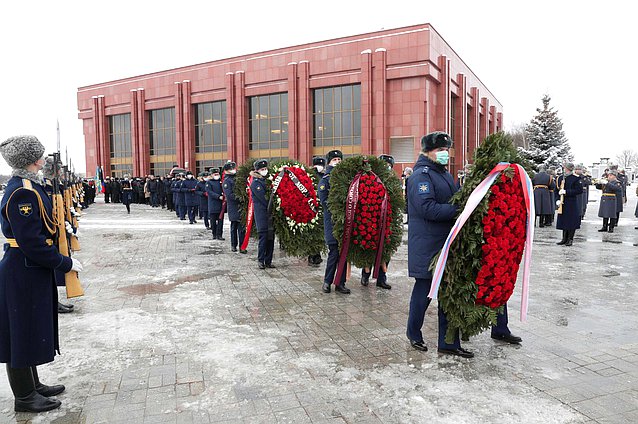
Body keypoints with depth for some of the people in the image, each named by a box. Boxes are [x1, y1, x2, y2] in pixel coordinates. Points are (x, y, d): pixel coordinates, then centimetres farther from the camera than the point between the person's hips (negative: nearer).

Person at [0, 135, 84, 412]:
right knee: (23, 332, 4)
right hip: (24, 274, -10)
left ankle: (32, 385, 34)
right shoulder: (23, 193, -22)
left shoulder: (25, 186, 10)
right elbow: (31, 242, -25)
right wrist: (65, 263, -17)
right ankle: (24, 397, 19)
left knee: (31, 330, 19)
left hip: (30, 271, 10)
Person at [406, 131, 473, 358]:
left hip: (447, 243, 9)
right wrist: (458, 209, -23)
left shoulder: (445, 174, 17)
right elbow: (428, 209, -24)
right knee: (424, 289, 5)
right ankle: (414, 333, 27)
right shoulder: (422, 175, -13)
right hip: (427, 244, -9)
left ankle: (448, 342, 19)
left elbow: (454, 200, 24)